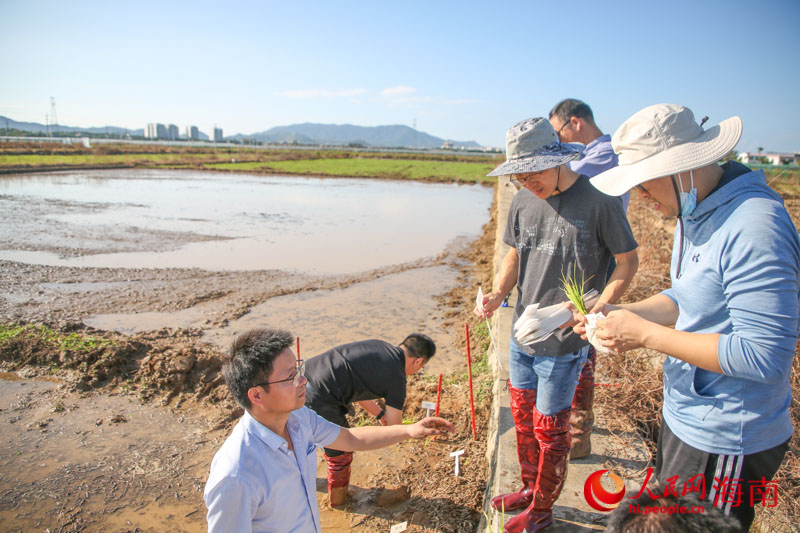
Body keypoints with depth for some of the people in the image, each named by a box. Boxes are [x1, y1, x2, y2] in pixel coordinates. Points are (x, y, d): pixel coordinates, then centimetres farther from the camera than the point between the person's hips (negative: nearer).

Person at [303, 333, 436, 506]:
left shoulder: (378, 345, 13)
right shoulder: (396, 378, -7)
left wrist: (381, 414, 29)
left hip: (303, 378, 8)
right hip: (318, 400, -8)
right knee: (340, 452, 17)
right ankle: (338, 501, 40)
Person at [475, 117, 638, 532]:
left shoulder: (597, 199, -15)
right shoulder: (522, 201, 1)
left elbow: (628, 261, -7)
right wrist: (498, 293, -6)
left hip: (563, 341, -5)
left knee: (549, 429, 9)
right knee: (523, 418, 20)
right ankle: (529, 487, 44)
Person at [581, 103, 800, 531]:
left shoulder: (755, 228, -27)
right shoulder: (696, 212, 4)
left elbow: (764, 356, -28)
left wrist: (647, 335, -24)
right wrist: (621, 314, -3)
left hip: (725, 443, -9)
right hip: (684, 418, 9)